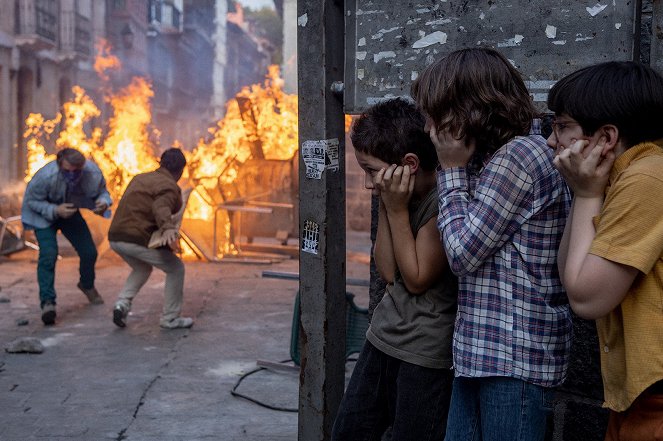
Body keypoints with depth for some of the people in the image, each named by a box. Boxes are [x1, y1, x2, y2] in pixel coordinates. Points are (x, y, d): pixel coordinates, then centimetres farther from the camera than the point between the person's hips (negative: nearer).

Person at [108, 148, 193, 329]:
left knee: (143, 268, 32)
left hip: (115, 237, 8)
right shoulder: (169, 187, -7)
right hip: (137, 239, -8)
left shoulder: (141, 178, 19)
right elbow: (161, 207, -27)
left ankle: (123, 303, 11)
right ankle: (170, 318, 13)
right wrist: (168, 228, -45)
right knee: (176, 269, 8)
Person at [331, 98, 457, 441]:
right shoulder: (398, 195, 3)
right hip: (383, 336, 8)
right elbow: (387, 271, 0)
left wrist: (397, 210, -16)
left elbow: (417, 279, -15)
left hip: (426, 353, -8)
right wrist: (386, 207, -8)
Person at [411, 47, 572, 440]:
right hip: (481, 349, 9)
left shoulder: (517, 156, -16)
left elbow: (462, 253, -13)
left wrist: (452, 169, -6)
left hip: (516, 356, -9)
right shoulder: (492, 156, 14)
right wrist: (458, 168, 6)